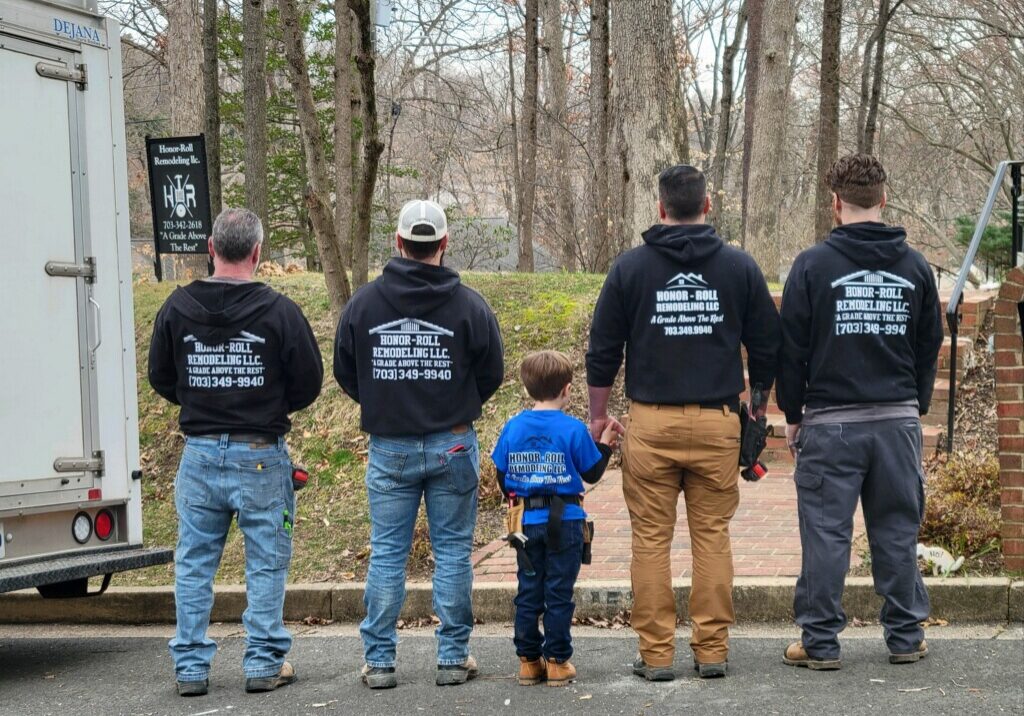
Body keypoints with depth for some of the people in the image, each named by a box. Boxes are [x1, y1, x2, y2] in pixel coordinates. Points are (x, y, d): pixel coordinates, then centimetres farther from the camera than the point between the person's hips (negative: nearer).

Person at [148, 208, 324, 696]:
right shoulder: (278, 310, -10)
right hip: (260, 455, -3)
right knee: (266, 562, 7)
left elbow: (160, 379, 8)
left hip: (199, 454, 3)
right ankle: (264, 663, 8)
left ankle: (191, 666, 13)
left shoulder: (177, 307, -1)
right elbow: (309, 384, -4)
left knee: (194, 563, 10)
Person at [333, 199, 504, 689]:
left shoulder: (363, 303, -3)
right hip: (453, 445, -1)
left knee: (387, 553, 7)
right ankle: (454, 657, 10)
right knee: (452, 550, 7)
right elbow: (492, 375, 1)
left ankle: (379, 660, 9)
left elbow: (345, 372, 5)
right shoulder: (469, 304, -7)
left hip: (388, 448, 1)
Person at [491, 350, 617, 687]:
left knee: (528, 592, 11)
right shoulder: (573, 429, -11)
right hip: (564, 523, -3)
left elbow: (502, 476, 6)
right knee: (559, 593, 3)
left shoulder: (513, 428, 0)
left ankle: (528, 660, 14)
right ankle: (557, 661, 6)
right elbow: (592, 473, -3)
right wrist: (605, 444, 11)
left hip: (527, 522, 3)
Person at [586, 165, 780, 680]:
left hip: (651, 422, -1)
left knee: (651, 539, 3)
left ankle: (656, 654, 4)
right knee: (712, 536, 7)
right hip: (717, 422, 1)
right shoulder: (739, 267, 4)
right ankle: (712, 651, 8)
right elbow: (767, 347, 9)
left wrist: (598, 416, 15)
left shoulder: (631, 267, 2)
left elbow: (602, 351, 5)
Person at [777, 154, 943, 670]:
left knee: (826, 532, 2)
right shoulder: (915, 267, 5)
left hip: (830, 421, -3)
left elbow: (791, 349, -2)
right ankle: (905, 637, 16)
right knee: (897, 530, 10)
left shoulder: (813, 265, -5)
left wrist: (792, 415, 7)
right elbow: (929, 348, 11)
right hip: (898, 420, 3)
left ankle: (820, 641, 5)